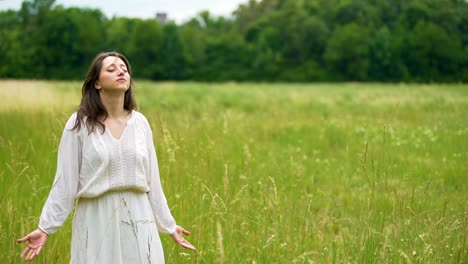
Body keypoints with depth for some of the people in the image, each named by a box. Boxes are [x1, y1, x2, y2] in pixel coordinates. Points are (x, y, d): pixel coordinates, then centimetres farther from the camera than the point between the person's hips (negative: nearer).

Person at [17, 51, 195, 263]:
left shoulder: (140, 123, 4)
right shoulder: (79, 124, -5)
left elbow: (151, 179, 10)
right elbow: (65, 182, -4)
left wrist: (168, 225, 12)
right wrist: (45, 227, -9)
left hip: (137, 220, 3)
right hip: (97, 221, -3)